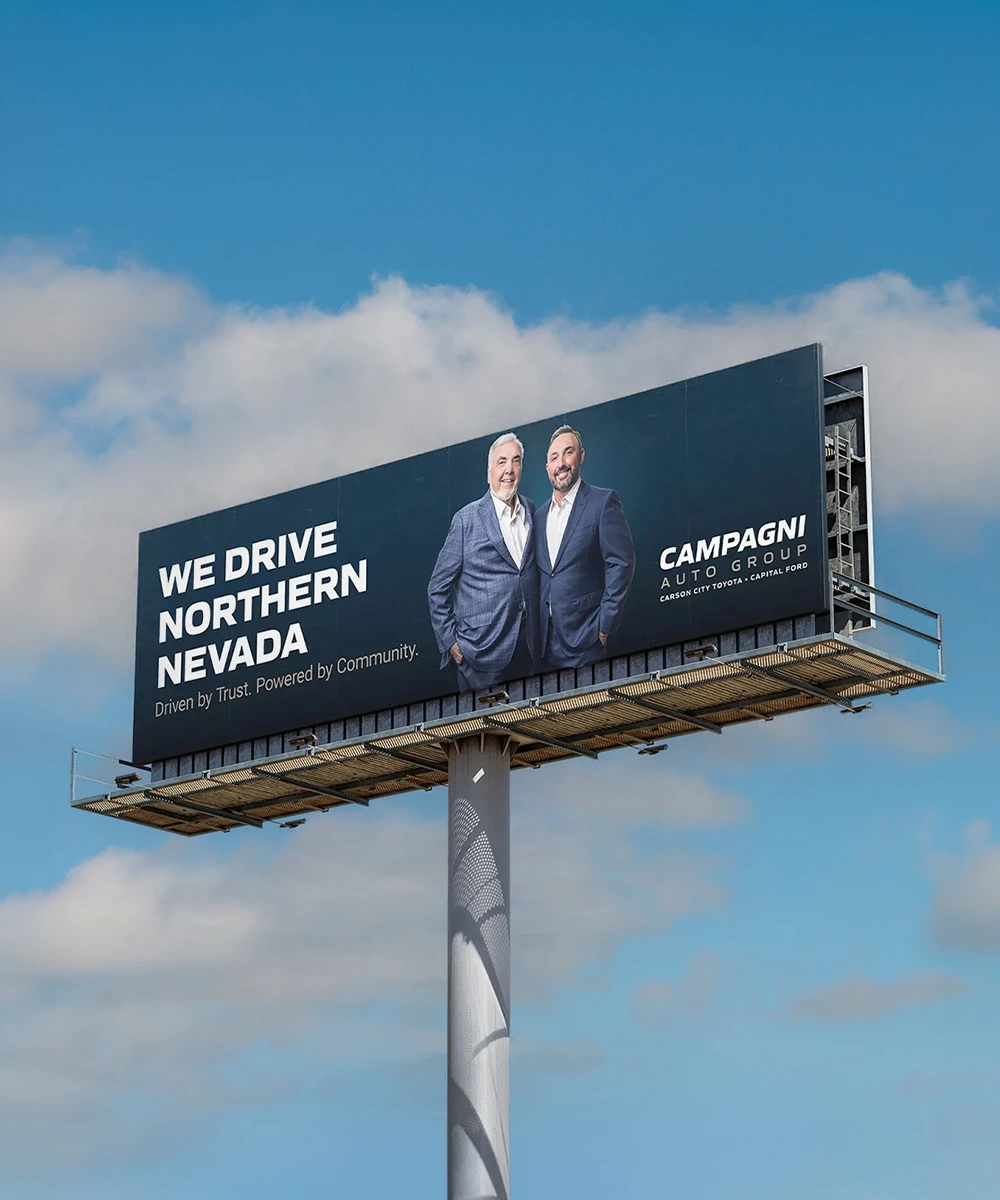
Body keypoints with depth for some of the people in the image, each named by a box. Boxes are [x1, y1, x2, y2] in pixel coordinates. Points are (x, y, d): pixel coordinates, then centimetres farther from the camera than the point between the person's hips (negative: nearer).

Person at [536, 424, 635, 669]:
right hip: (546, 640, 6)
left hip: (584, 638, -6)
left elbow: (622, 564, -10)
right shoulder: (540, 515, 15)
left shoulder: (603, 502, -5)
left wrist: (604, 624, -13)